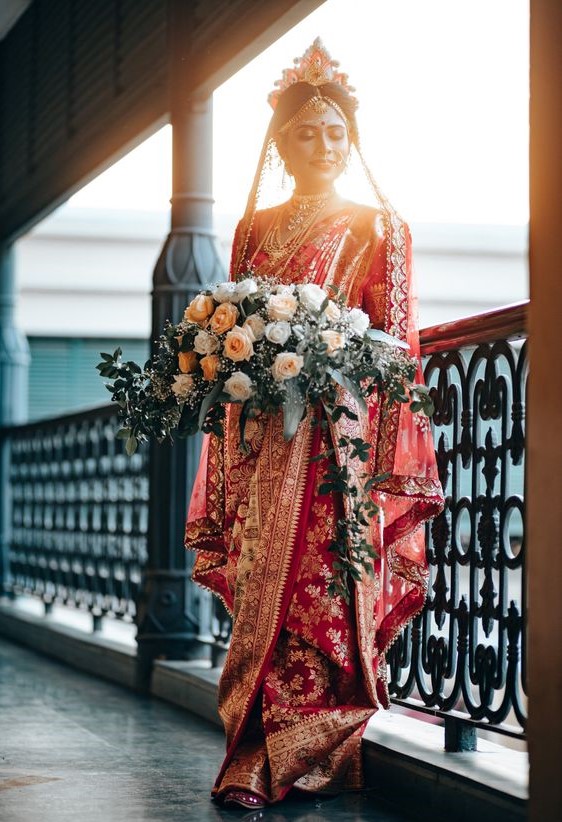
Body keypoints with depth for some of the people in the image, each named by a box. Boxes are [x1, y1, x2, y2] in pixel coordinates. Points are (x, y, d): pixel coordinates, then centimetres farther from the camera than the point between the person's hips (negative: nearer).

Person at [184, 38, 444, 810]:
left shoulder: (379, 228, 5)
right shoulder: (256, 229, 17)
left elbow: (394, 344, -1)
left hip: (341, 438, -4)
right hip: (262, 445, 4)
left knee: (323, 590, -7)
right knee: (260, 594, 1)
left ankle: (312, 756, 0)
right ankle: (259, 759, 6)